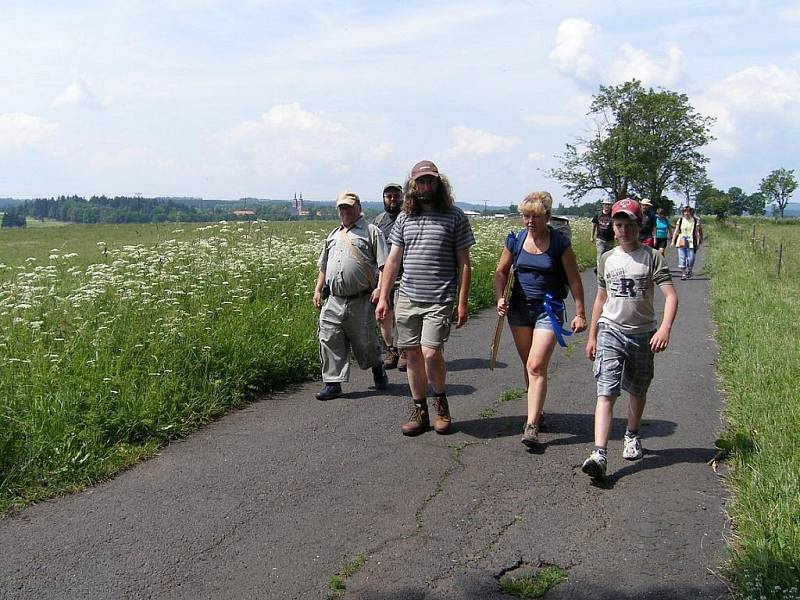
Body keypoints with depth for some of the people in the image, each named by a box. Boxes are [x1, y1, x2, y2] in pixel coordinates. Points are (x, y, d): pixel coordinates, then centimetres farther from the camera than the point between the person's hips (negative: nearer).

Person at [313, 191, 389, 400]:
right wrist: (318, 290, 19)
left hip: (361, 301, -5)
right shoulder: (333, 236, 22)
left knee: (365, 342, 3)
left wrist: (380, 288, -16)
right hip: (334, 301, 5)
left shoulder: (371, 231, 4)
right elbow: (324, 267, 28)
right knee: (329, 340, -3)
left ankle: (377, 367, 32)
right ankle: (332, 383, 4)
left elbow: (384, 264, -5)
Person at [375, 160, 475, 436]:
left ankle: (440, 400, 14)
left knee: (431, 353, -14)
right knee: (413, 355, 6)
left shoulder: (455, 217, 1)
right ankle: (419, 411, 19)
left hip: (439, 301, -4)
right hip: (407, 299, 4)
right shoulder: (404, 218, 11)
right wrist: (383, 297, 6)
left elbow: (464, 264, 0)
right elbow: (393, 261, 12)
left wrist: (462, 302, -5)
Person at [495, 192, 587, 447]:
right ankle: (536, 411, 31)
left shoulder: (560, 243, -7)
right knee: (528, 366, 13)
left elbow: (574, 280, -2)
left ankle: (531, 426, -15)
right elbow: (501, 272, 12)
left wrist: (580, 313, -4)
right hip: (519, 308, 4)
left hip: (549, 310, -4)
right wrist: (500, 298, -4)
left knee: (536, 367, -14)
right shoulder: (515, 241, 2)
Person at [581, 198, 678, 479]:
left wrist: (665, 328, -29)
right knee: (606, 392, -12)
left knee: (637, 390, 15)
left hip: (642, 333, -1)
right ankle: (599, 455, -21)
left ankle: (632, 436, 41)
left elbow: (670, 296, -13)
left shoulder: (652, 258, -5)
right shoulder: (607, 259, 7)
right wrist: (592, 336, 16)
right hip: (611, 331, 1)